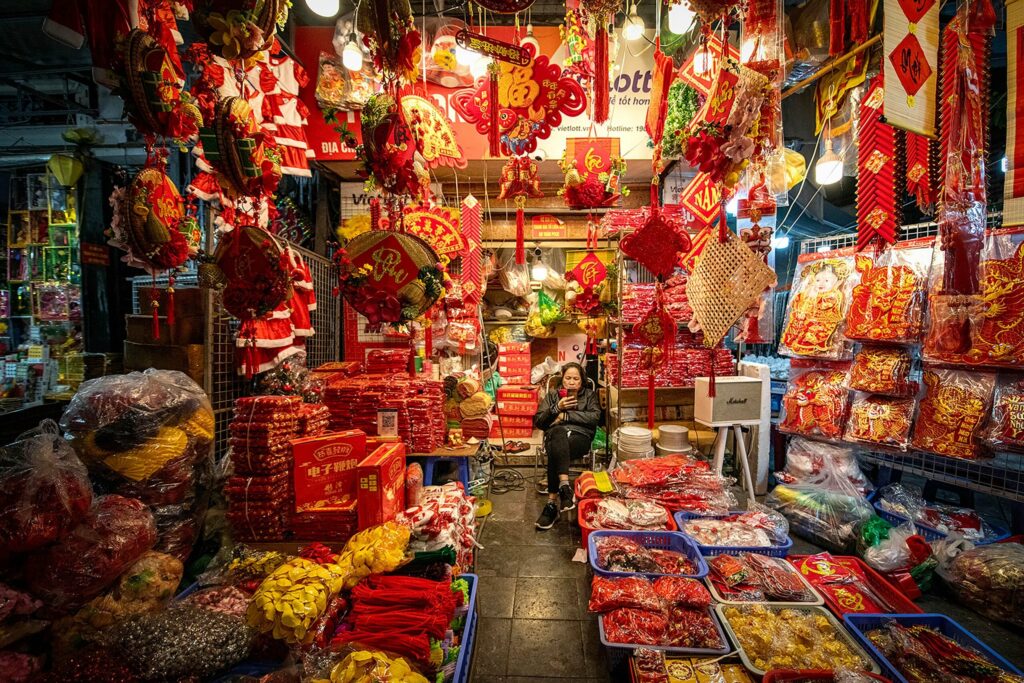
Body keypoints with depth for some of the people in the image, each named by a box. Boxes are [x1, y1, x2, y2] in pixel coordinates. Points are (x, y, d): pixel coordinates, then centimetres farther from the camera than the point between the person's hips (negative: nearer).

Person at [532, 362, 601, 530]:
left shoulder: (590, 395, 22)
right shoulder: (552, 395, 24)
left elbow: (595, 417, 1)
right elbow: (538, 421, 12)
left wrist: (566, 416, -5)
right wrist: (557, 408, -4)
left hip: (580, 437, -1)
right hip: (556, 435, 1)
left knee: (555, 451, -36)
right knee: (559, 432, -39)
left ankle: (553, 502, -39)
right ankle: (564, 486, -47)